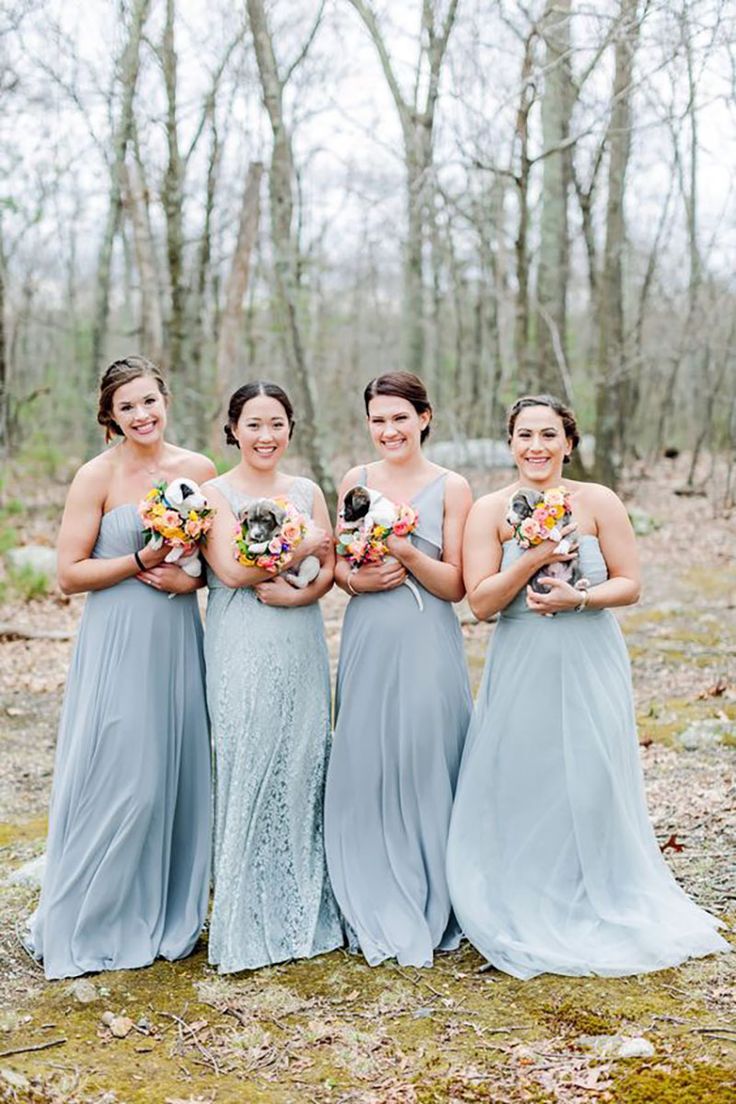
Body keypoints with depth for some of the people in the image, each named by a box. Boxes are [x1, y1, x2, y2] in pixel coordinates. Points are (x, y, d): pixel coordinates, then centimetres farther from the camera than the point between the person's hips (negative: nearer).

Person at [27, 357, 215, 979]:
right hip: (117, 642, -4)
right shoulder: (98, 476, -5)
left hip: (178, 639, 4)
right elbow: (70, 574, -7)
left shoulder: (198, 469, 6)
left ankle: (169, 916, 26)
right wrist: (141, 560, -16)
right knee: (115, 779, -2)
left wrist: (191, 577, -6)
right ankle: (93, 924, 16)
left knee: (177, 774, 9)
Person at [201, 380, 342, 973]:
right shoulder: (215, 493, 0)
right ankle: (248, 921, 9)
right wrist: (300, 548, -6)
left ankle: (303, 911, 18)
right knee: (248, 769, -2)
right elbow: (232, 570, -11)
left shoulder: (307, 491, 12)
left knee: (302, 767, 5)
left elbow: (330, 567, 6)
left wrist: (297, 593, -13)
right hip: (241, 650, -4)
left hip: (301, 646, 4)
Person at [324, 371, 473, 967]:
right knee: (364, 772, 5)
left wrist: (408, 554, -18)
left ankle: (429, 913, 16)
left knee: (423, 772, 0)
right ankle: (374, 912, 20)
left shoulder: (451, 488, -1)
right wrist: (356, 579, -8)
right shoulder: (356, 481, 9)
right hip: (367, 641, 3)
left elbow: (456, 586, -3)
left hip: (426, 645, -3)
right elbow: (334, 561, 14)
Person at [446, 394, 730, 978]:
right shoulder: (490, 510, -2)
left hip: (590, 666, 0)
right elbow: (480, 601, -7)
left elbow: (630, 584, 0)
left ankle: (599, 912, 21)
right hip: (521, 670, 0)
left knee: (593, 786, 1)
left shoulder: (599, 502, -1)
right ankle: (528, 915, 20)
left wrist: (579, 598, -17)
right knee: (522, 787, 2)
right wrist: (532, 559, -19)